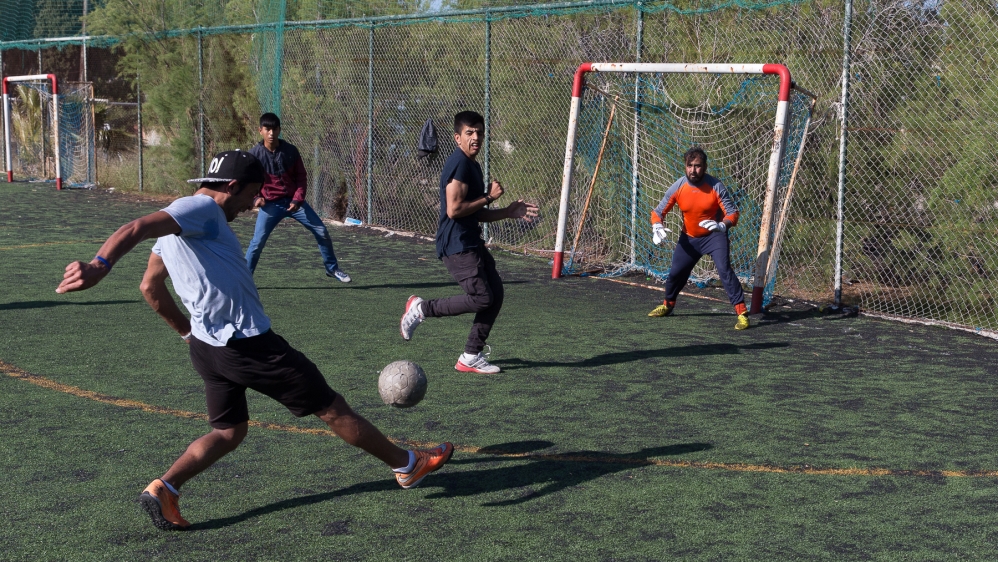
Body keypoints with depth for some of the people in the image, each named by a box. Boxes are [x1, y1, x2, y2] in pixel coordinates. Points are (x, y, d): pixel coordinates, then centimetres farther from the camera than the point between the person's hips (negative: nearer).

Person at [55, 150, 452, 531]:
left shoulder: (178, 225, 14)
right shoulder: (202, 208, -14)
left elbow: (150, 287, 20)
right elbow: (138, 228, -29)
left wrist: (188, 330, 26)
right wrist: (100, 265, -45)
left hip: (207, 347, 9)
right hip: (248, 343, -9)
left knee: (229, 431, 17)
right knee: (331, 409, 4)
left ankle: (163, 489, -3)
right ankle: (408, 465, 17)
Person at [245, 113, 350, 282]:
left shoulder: (291, 150, -3)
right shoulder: (254, 154, -8)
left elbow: (301, 177, 3)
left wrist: (298, 199, -9)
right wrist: (255, 198, -16)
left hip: (294, 201, 2)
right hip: (270, 204, -2)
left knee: (322, 232, 2)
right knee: (258, 241, -13)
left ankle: (332, 268, 21)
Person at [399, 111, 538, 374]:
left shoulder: (472, 165, 17)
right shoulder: (459, 164, -15)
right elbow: (454, 209, -23)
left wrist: (509, 212, 12)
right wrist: (489, 197, -13)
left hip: (471, 242, 10)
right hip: (456, 244, -10)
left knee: (496, 293, 6)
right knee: (482, 298, -14)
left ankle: (471, 357, 11)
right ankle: (421, 308, 2)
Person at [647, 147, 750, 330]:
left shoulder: (715, 186, -21)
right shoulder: (678, 187, -14)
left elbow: (733, 212, -21)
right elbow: (658, 211, -9)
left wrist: (722, 225, -43)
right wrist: (657, 227, -30)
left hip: (714, 236, -4)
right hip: (689, 238, 4)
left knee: (724, 269, -22)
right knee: (676, 272, 13)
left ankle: (741, 312, -18)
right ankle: (668, 305, 41)